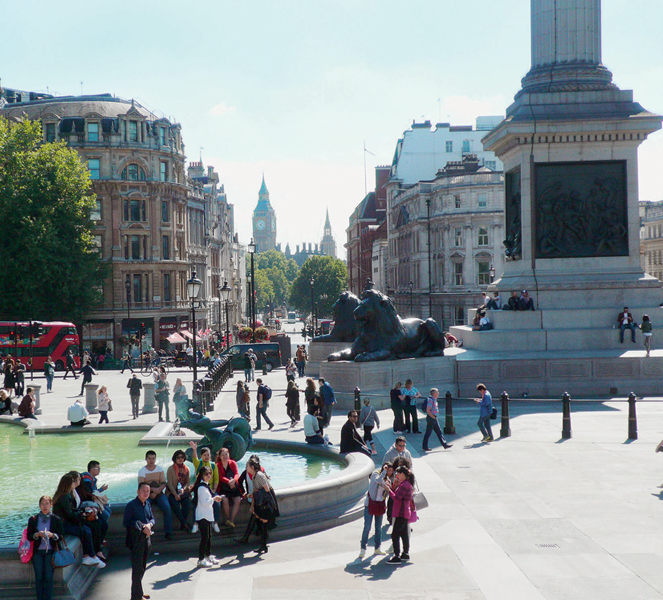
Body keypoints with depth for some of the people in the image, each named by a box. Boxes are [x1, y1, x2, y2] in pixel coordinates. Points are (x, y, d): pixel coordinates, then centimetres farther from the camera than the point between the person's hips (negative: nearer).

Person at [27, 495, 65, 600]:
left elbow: (61, 536, 5)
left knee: (48, 577, -4)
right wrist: (38, 534, -14)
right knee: (39, 578, 0)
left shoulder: (56, 519, 6)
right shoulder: (33, 519, 8)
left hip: (50, 551, -1)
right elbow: (29, 536, 5)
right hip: (37, 551, 1)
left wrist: (52, 535, -14)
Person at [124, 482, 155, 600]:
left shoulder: (148, 504, 8)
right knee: (137, 569, -5)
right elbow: (126, 523, -16)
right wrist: (142, 528, -20)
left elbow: (152, 518, 14)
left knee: (142, 568, 17)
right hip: (136, 540, -7)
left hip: (146, 538, 7)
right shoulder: (131, 505, -14)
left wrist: (149, 525, -9)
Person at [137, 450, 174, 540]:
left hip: (159, 493, 2)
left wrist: (158, 490, -19)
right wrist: (153, 489, -23)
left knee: (167, 507, -25)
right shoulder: (142, 471, 0)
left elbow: (164, 483, 2)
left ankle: (168, 532, -19)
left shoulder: (160, 469, 9)